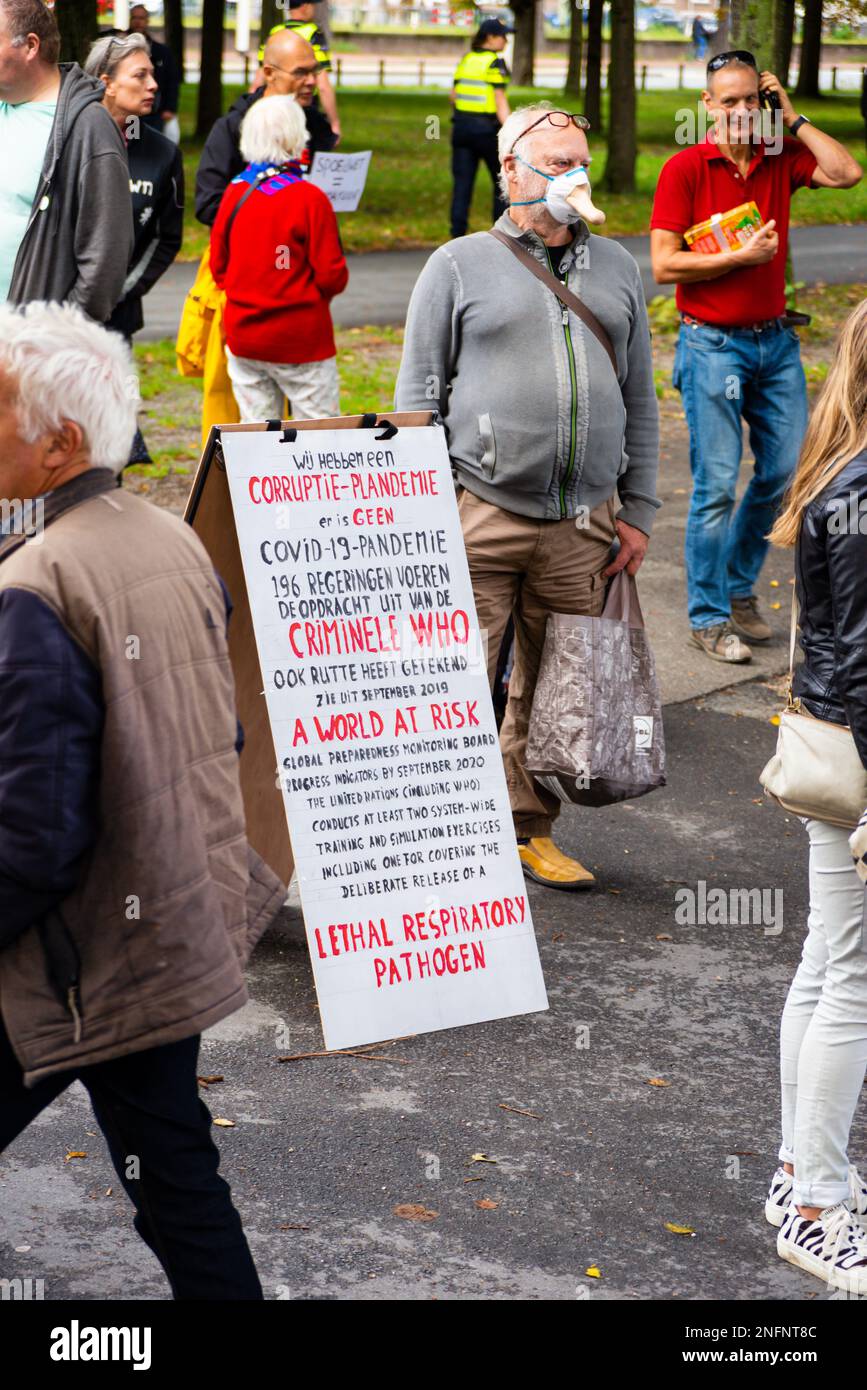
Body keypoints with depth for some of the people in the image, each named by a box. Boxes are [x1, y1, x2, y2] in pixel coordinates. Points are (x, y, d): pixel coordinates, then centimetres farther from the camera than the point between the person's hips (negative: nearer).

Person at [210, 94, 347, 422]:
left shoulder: (234, 192, 0)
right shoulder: (310, 199, -14)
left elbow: (218, 265, 9)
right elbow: (332, 277, -12)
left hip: (243, 336, 5)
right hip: (301, 340, -5)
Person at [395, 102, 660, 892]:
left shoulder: (616, 269, 15)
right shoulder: (461, 265, 4)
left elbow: (639, 401, 17)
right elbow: (419, 396, 3)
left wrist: (637, 512, 11)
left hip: (582, 525, 4)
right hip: (479, 514, -3)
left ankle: (530, 828, 22)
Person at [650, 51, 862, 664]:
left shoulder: (781, 159, 7)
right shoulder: (685, 168, -6)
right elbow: (664, 265, -11)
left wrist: (793, 117, -4)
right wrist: (741, 256, -14)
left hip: (776, 340, 5)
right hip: (712, 344, -5)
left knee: (785, 469, 8)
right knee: (717, 485, -5)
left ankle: (740, 587, 26)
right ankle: (708, 617, 5)